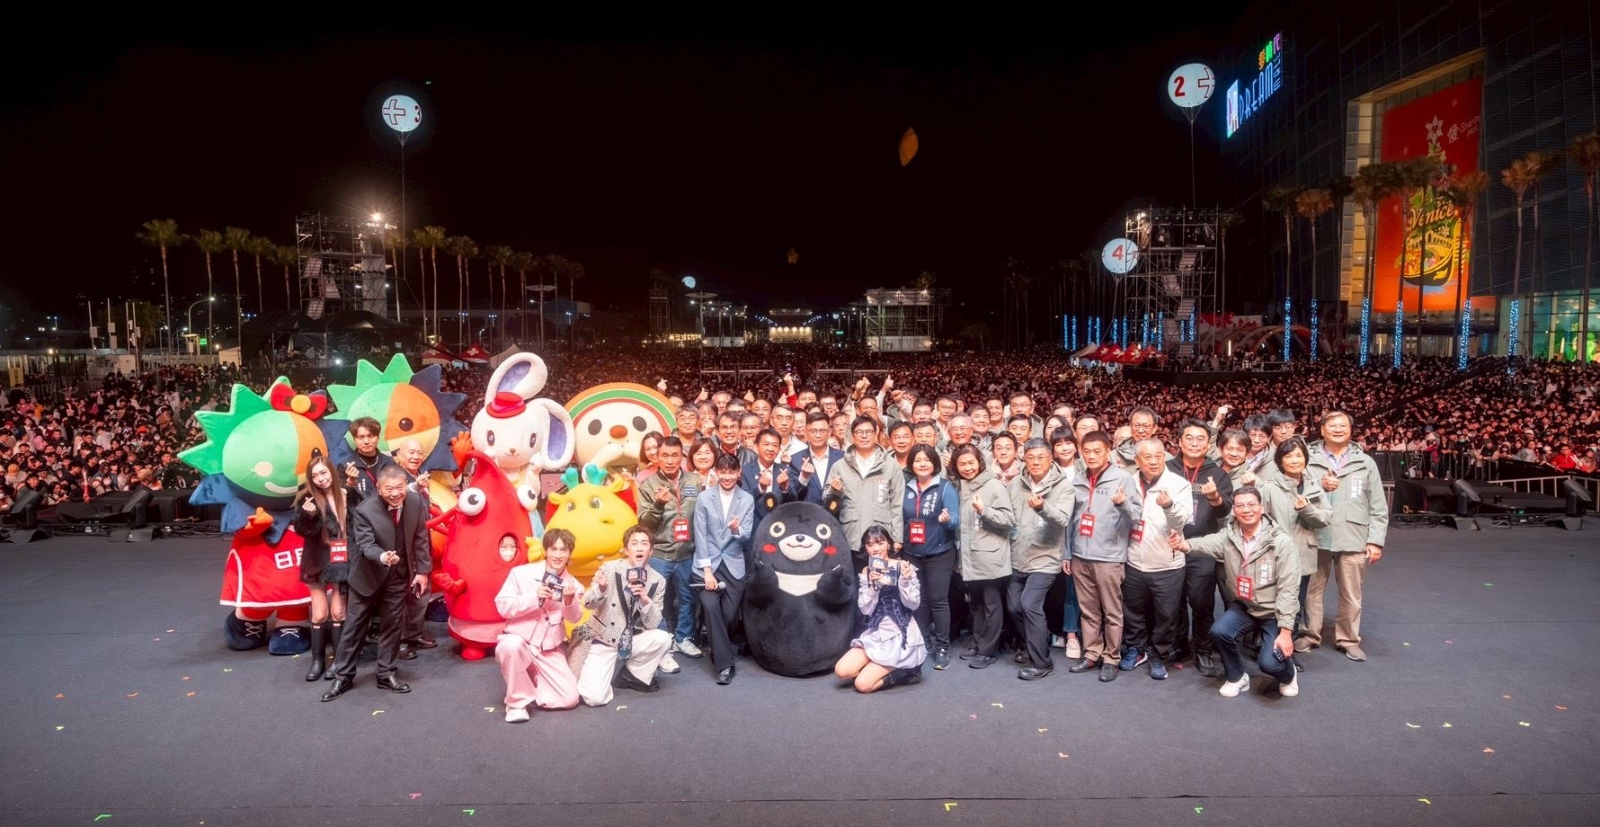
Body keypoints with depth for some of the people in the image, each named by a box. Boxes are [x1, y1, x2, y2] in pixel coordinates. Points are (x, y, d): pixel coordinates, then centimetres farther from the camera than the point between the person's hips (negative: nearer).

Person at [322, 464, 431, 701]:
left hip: (399, 575, 3)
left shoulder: (417, 502, -15)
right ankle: (343, 676, 21)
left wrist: (423, 570, -2)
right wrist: (382, 557, -47)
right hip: (368, 575, -2)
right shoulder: (364, 510, -24)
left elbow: (420, 539, -4)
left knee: (391, 625, 12)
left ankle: (386, 674, 24)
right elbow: (366, 544, -25)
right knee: (354, 625, 8)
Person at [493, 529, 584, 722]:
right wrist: (534, 598, -24)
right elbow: (502, 606, -12)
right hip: (518, 640, -3)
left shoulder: (572, 584, 1)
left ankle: (533, 680, 21)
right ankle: (517, 701, -17)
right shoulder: (521, 573, -9)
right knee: (512, 645, -40)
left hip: (549, 650, 3)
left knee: (569, 699, -10)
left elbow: (574, 618, -5)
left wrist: (570, 600, -26)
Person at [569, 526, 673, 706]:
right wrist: (601, 589, -37)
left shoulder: (657, 582, -5)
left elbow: (653, 625, -8)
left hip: (632, 641, 3)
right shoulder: (610, 568, -10)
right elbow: (589, 603, -15)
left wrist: (645, 600, -27)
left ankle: (632, 675, 1)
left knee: (662, 638, -26)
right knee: (594, 697, -22)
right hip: (601, 638, -3)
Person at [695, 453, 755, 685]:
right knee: (711, 607, -20)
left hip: (734, 565, 1)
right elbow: (700, 535, -3)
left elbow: (747, 536, -4)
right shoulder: (704, 498, 1)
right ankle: (725, 663, -10)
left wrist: (736, 530, -28)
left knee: (730, 615, -3)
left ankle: (718, 652, 28)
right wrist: (707, 569, -11)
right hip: (709, 564, -1)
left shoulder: (747, 500, 3)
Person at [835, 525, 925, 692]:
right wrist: (873, 586, -18)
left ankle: (907, 671, 5)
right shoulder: (866, 572, 6)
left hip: (901, 635, -6)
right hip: (876, 633, 6)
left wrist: (905, 581, -27)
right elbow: (866, 610, -1)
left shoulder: (903, 567, -8)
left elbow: (913, 604, -10)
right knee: (842, 671, -10)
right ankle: (892, 669, 8)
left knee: (863, 684, -17)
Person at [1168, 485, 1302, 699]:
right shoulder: (1228, 536, -8)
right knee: (1218, 631, -25)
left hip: (1274, 612, -3)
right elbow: (1206, 543, -31)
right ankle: (1236, 677, 5)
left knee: (1270, 663, -21)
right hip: (1243, 607, 3)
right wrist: (1184, 545, -55)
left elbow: (1287, 590, -18)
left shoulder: (1282, 543, -16)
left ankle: (1288, 674, 19)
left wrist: (1286, 631, -22)